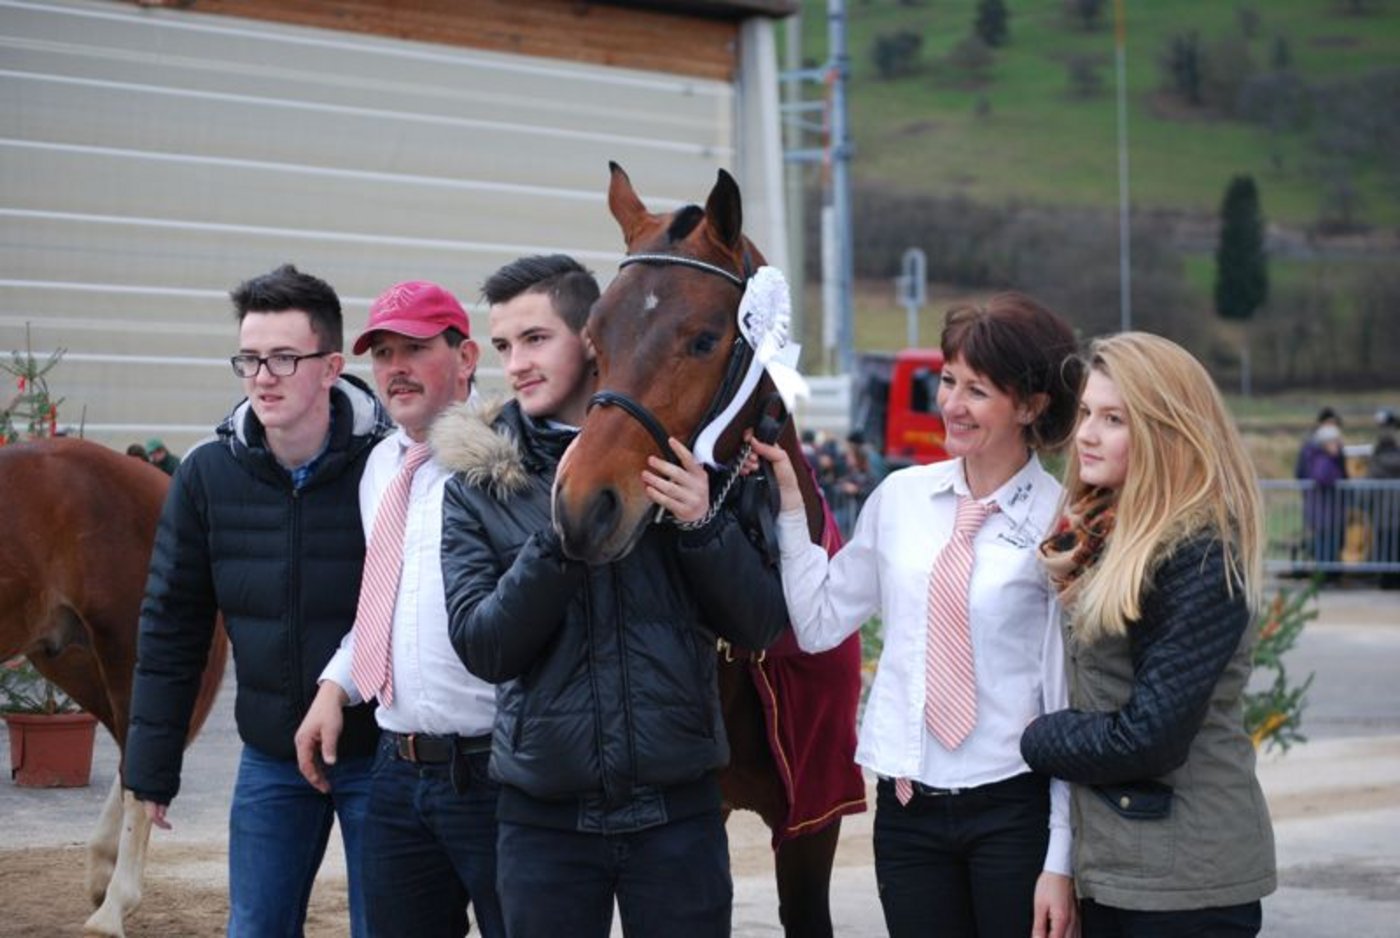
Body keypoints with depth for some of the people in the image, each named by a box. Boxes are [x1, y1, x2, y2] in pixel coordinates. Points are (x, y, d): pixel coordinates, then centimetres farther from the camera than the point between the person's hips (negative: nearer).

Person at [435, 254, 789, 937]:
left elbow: (761, 626, 0)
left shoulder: (679, 454, 1)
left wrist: (703, 525, -16)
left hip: (677, 809, -1)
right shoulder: (477, 488, 2)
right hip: (543, 820, 1)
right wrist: (559, 534, -18)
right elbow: (482, 648, -8)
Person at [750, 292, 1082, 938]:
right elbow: (818, 624, 9)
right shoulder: (900, 498, 5)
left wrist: (1061, 860, -8)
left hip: (1011, 806, -4)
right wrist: (790, 498, 2)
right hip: (906, 805, 4)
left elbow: (1069, 700, -7)